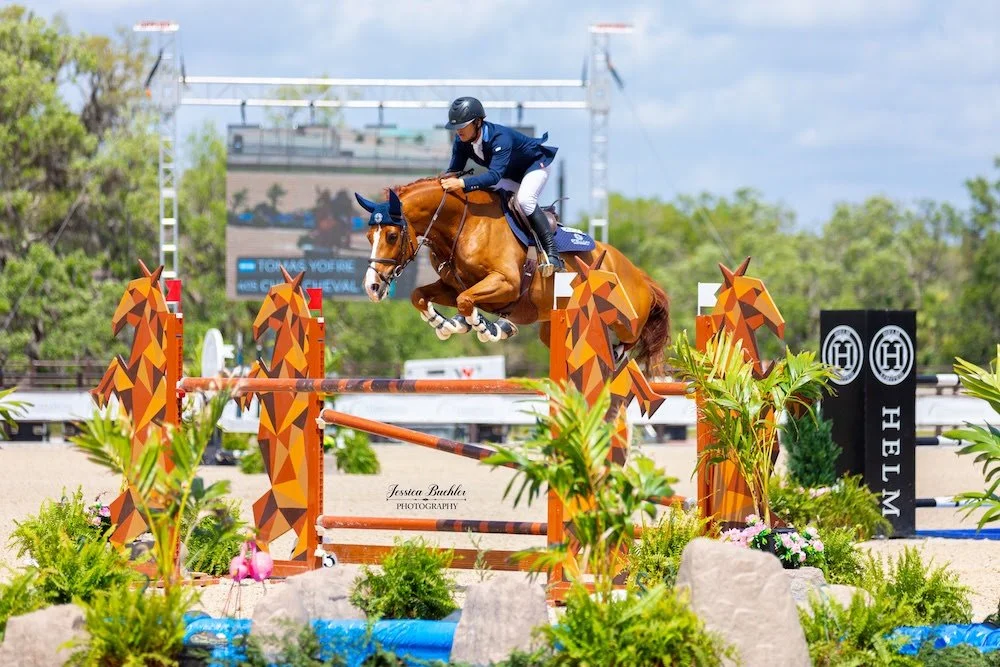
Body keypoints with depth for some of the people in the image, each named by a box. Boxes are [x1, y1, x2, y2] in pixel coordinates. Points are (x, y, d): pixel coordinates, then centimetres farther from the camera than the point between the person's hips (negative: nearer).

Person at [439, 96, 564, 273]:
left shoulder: (499, 137, -40)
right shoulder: (462, 142, -18)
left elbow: (494, 175, -51)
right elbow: (454, 170, -14)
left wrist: (462, 183, -62)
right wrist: (445, 181, -39)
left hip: (535, 164, -9)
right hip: (510, 175, 9)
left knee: (525, 199, -33)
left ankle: (552, 253, -35)